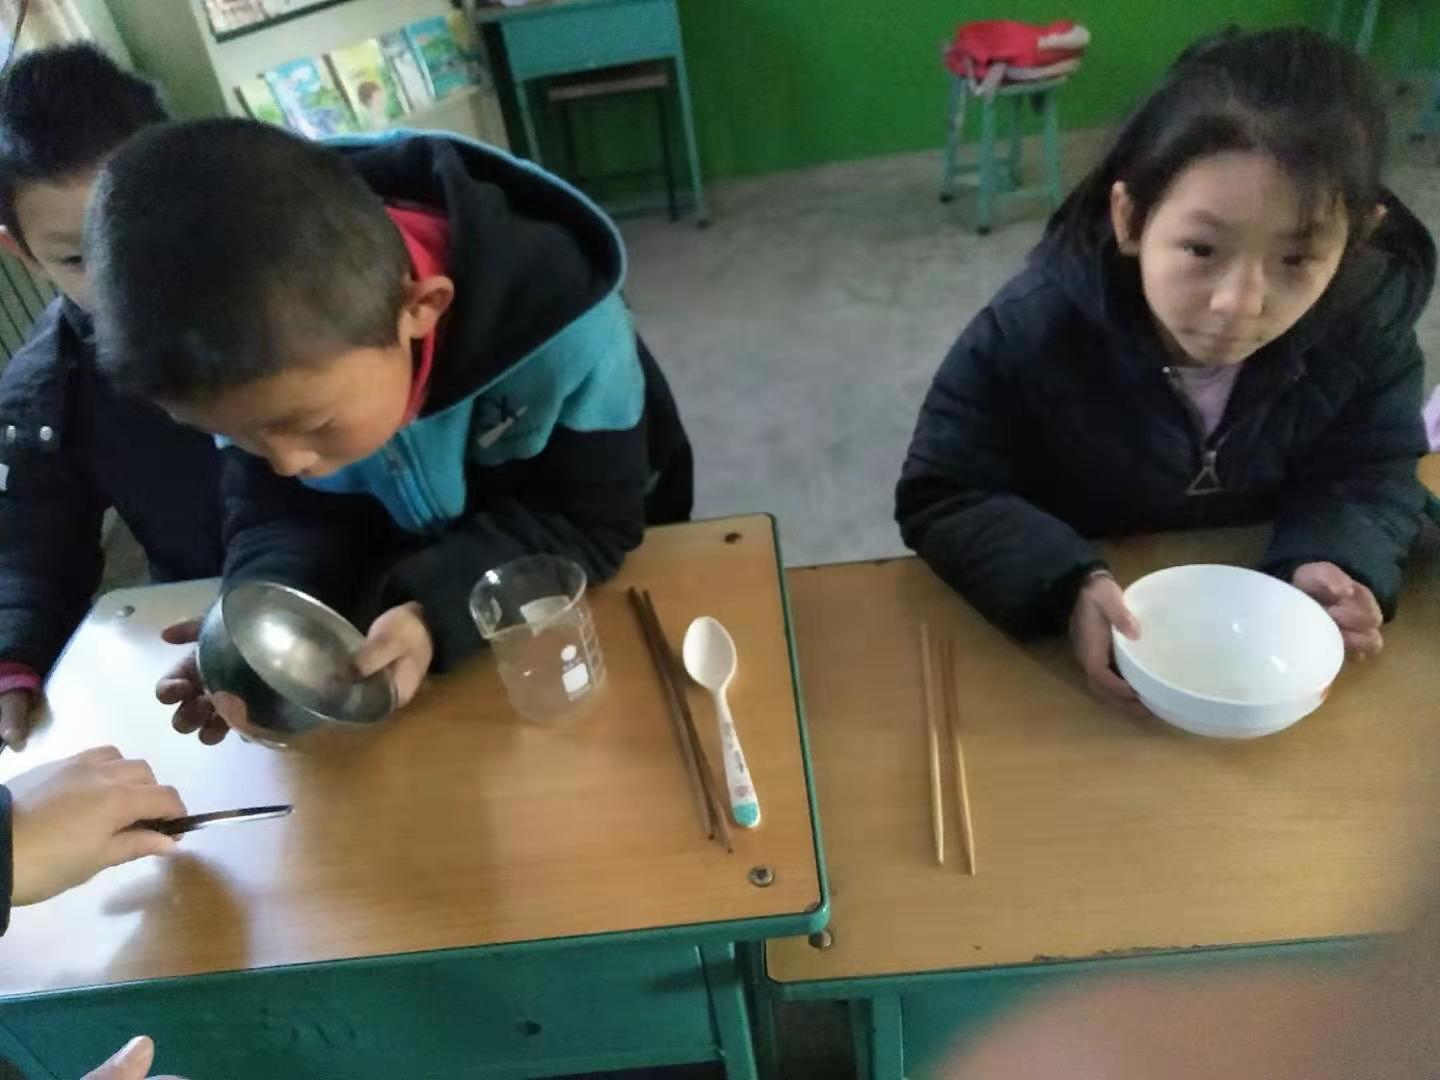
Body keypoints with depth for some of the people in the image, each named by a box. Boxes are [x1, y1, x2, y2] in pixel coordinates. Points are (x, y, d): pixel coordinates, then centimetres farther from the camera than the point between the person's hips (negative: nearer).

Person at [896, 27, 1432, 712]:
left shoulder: (1369, 322, -18)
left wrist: (1329, 564, -28)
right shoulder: (1033, 329, -28)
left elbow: (1370, 475, -6)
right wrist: (1067, 587, -39)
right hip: (1101, 596, -2)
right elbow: (940, 498, -24)